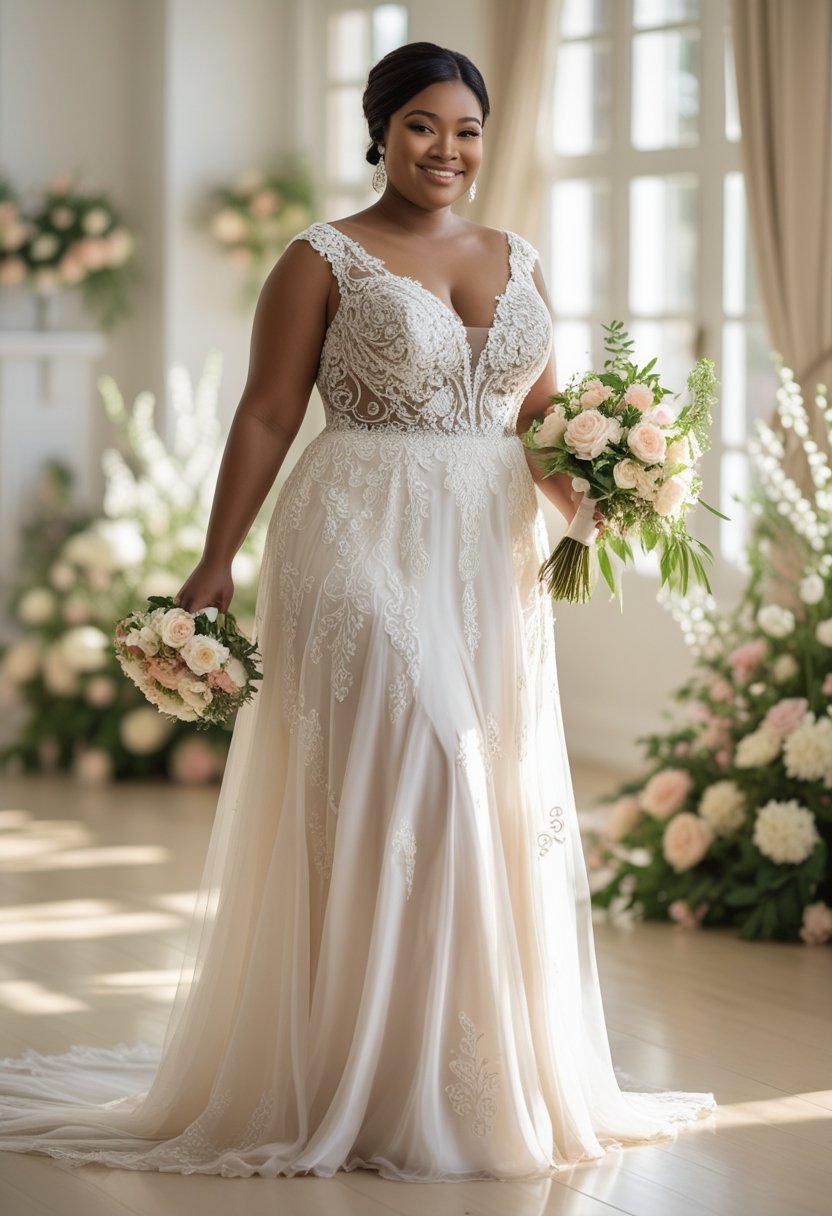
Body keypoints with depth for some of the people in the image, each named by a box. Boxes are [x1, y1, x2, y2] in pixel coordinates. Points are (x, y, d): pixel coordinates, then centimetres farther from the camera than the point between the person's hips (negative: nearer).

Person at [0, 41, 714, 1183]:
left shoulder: (518, 262, 14)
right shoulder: (324, 260, -2)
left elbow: (543, 413, 16)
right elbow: (267, 416, -5)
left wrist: (588, 494, -5)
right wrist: (216, 565, -9)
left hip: (491, 559, 6)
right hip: (364, 549, -6)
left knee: (500, 803, 7)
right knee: (387, 791, -7)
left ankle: (488, 1078, 20)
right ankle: (378, 1091, 4)